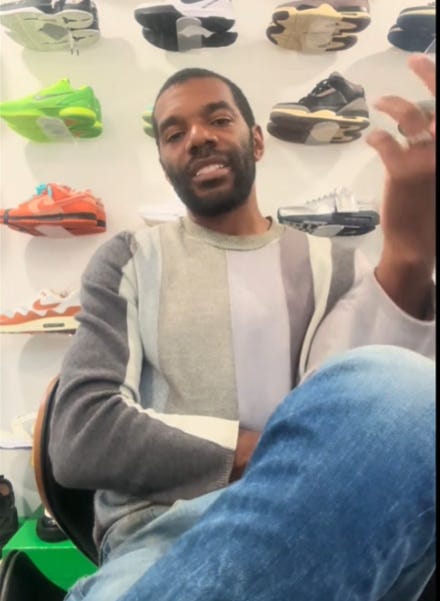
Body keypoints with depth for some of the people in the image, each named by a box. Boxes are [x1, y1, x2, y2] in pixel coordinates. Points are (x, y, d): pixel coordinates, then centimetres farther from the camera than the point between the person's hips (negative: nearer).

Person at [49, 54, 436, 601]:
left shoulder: (334, 267, 12)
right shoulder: (127, 262, 9)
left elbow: (374, 412, -4)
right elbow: (78, 437, -3)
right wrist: (283, 455, -9)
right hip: (160, 536, -3)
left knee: (390, 379, -29)